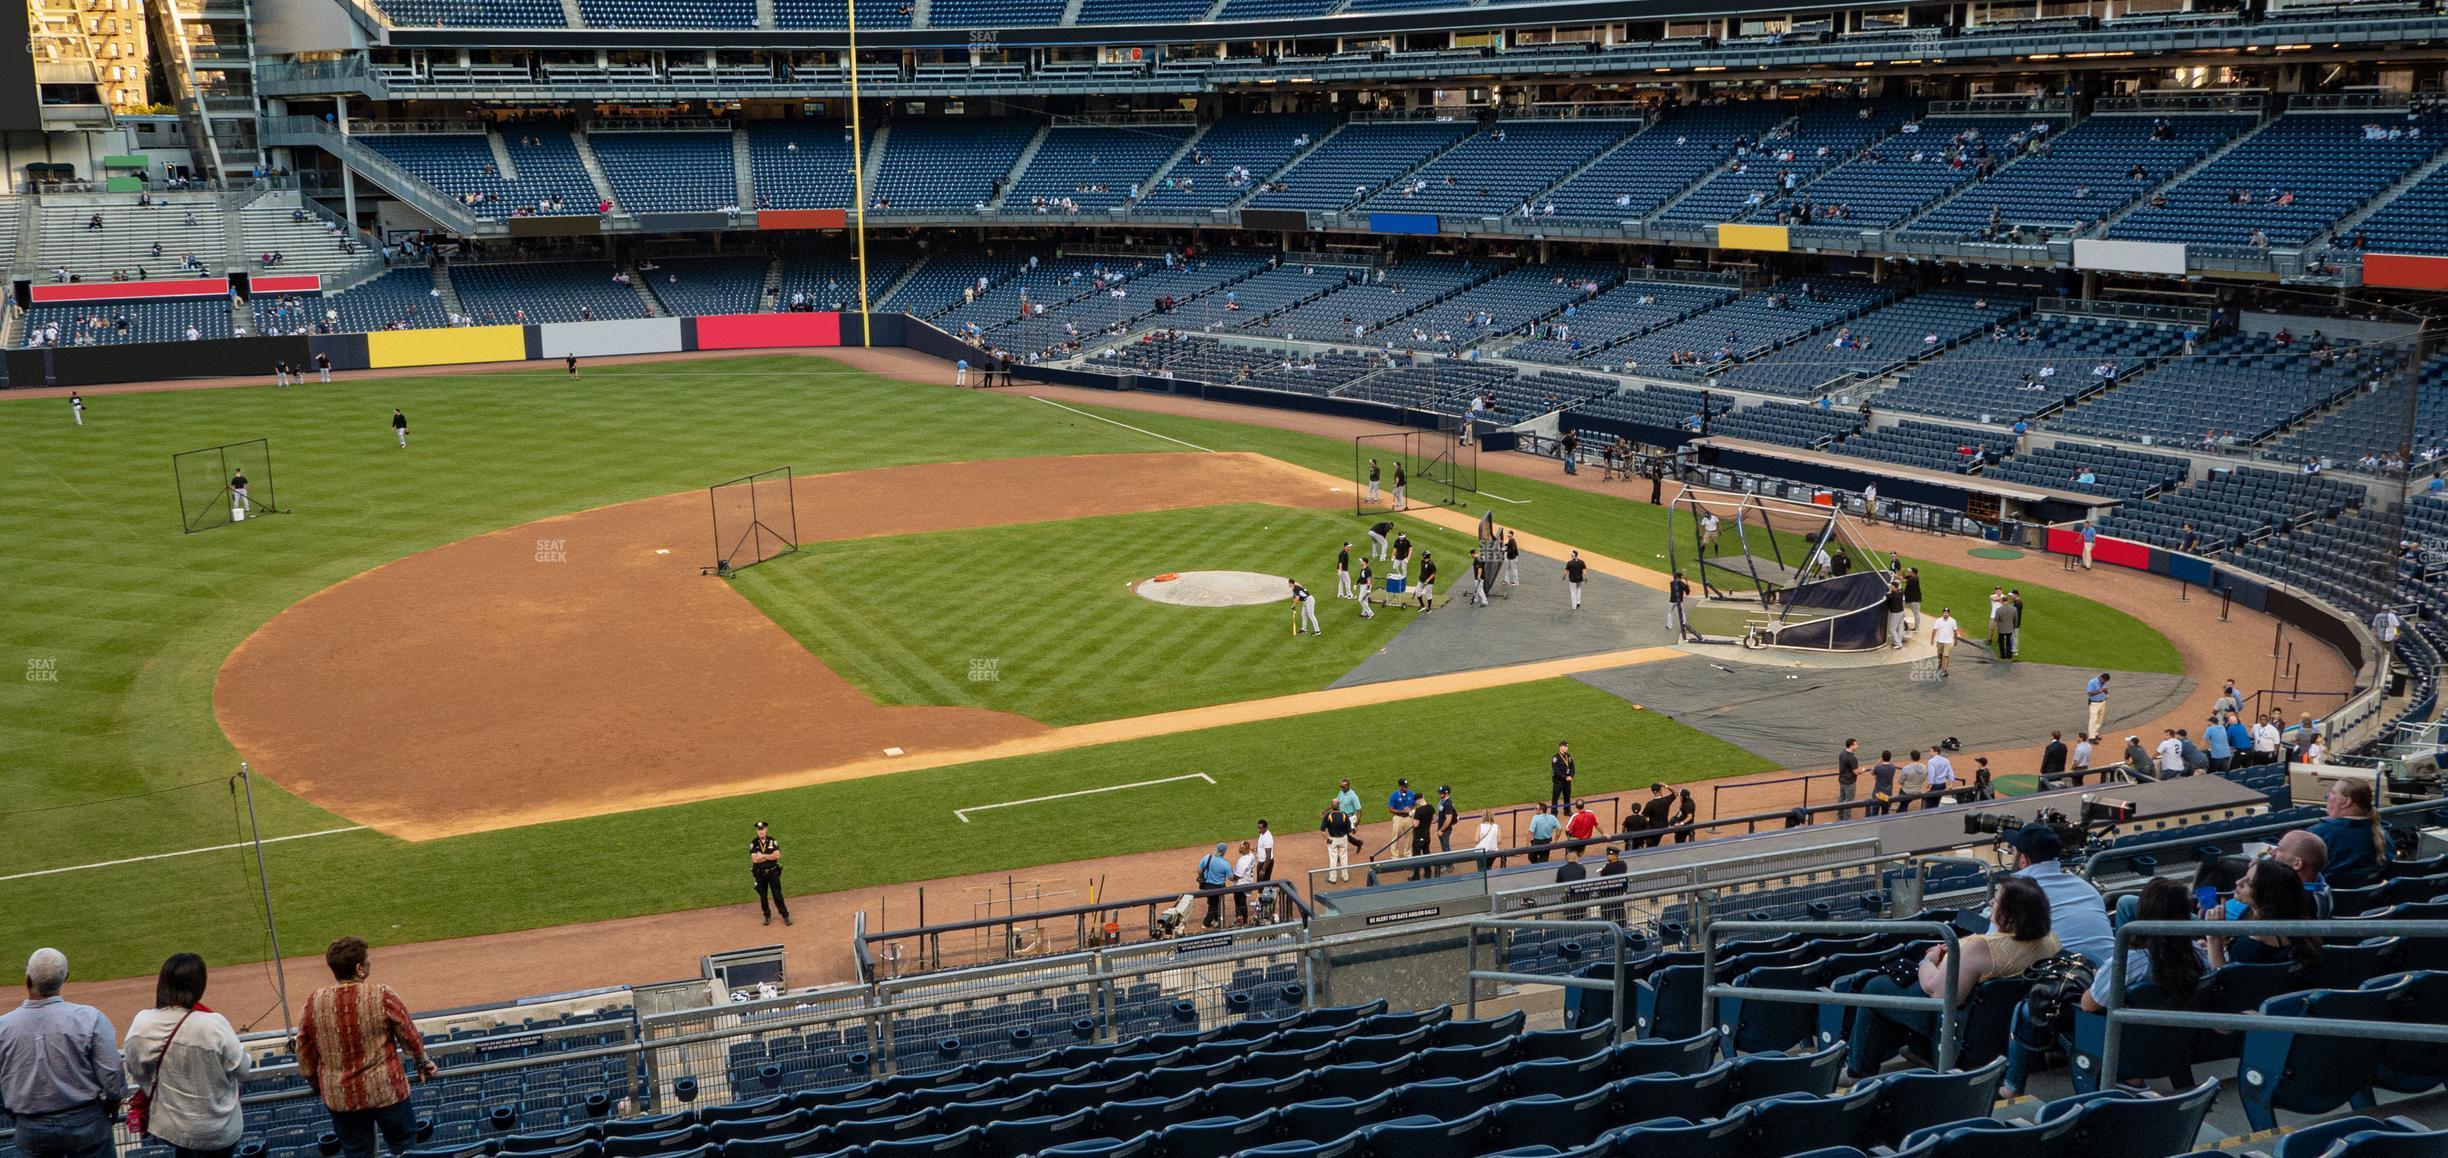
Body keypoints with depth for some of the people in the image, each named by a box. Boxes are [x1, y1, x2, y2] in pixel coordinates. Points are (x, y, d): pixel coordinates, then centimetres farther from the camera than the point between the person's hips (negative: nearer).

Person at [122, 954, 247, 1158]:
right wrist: (239, 1047, 7)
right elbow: (241, 1070, -14)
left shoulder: (140, 1024, -15)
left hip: (167, 1125, 3)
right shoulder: (214, 1026, -28)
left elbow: (136, 1072, 2)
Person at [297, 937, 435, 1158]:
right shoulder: (382, 997, -18)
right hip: (386, 1090, -3)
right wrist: (423, 1062, 13)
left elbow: (305, 1051, 3)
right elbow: (410, 1036, -6)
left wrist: (312, 1081, 21)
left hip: (340, 1097, 3)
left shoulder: (313, 1004, -10)